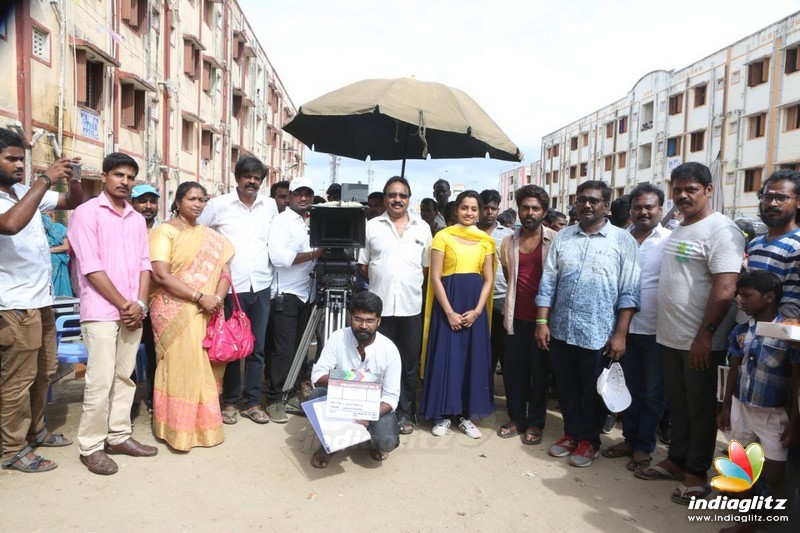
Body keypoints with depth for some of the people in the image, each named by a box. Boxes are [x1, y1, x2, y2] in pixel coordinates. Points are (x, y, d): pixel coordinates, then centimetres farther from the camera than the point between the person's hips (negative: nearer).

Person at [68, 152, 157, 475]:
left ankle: (118, 436, 21)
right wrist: (123, 304, -11)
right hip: (102, 311, -6)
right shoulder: (86, 213, -3)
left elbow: (144, 263, 10)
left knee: (125, 376, 11)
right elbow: (91, 267, -11)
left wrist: (140, 304, -4)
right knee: (100, 380, -4)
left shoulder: (137, 218, 15)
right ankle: (91, 446, 9)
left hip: (133, 311, 6)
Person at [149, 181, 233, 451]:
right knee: (180, 366, -3)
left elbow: (224, 270, 6)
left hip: (206, 313, 5)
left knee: (204, 366, 8)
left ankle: (202, 423, 22)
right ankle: (178, 428, 10)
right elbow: (161, 275, -15)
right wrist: (200, 297, -20)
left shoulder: (211, 236, 13)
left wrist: (217, 299, -13)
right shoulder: (164, 231, -3)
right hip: (174, 312, -5)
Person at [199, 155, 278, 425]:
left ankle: (252, 402, 20)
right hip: (230, 287, -3)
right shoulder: (218, 204, -2)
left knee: (257, 348, 8)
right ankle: (229, 402, 22)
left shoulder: (270, 205, 8)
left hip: (261, 287, 3)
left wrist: (274, 277, 13)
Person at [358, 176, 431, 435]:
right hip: (379, 305, -1)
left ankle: (405, 413, 21)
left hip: (411, 306, 1)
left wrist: (411, 285, 3)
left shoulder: (423, 228, 7)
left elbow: (427, 266, 9)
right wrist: (381, 283, 2)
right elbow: (362, 265, 6)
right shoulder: (371, 226, 5)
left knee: (409, 363, 8)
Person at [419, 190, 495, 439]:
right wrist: (449, 311, -13)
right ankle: (442, 414, 16)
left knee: (474, 359, 7)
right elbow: (435, 277, -7)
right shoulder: (443, 236, -2)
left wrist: (477, 310, -7)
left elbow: (489, 279, 6)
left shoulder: (486, 241, 8)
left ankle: (466, 414, 21)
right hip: (448, 303, -3)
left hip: (475, 306, 3)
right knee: (445, 357, 1)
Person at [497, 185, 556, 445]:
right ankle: (516, 418, 25)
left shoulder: (555, 240, -5)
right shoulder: (509, 242, 8)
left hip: (542, 317, -3)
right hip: (515, 316, 4)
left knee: (539, 371, 8)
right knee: (513, 369, 9)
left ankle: (535, 423, 22)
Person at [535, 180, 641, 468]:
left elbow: (629, 292, -6)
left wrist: (620, 334, -10)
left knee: (594, 391, 11)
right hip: (560, 329, 3)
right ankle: (571, 432, 35)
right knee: (566, 388, 16)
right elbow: (548, 283, 5)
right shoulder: (562, 237, 7)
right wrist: (542, 321, -1)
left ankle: (589, 439, 30)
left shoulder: (623, 240, -3)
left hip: (598, 333, -3)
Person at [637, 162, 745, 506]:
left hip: (701, 342, -8)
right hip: (670, 337, 8)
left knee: (700, 409, 8)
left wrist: (705, 335, -22)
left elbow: (725, 289, -21)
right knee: (677, 405, 18)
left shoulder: (721, 230, -14)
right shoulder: (677, 229, 13)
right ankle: (676, 460, 33)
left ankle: (696, 472, 22)